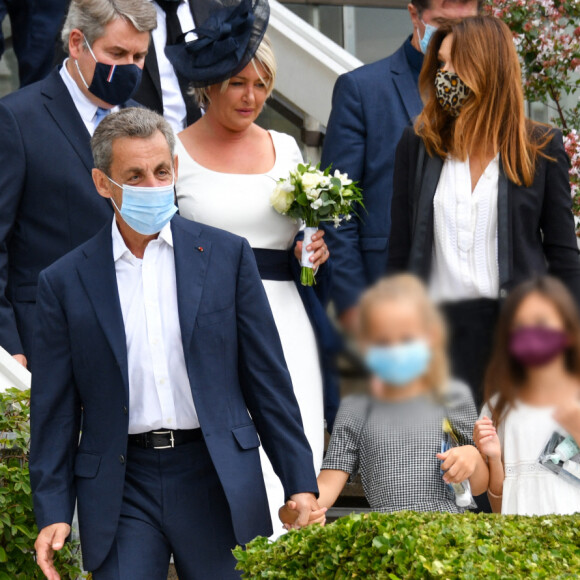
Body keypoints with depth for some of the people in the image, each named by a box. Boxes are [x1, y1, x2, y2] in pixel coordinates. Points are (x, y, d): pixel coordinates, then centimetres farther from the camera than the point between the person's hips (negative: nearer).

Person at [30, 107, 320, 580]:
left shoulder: (227, 255, 6)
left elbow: (268, 379, 6)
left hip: (218, 482, 1)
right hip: (120, 492, 0)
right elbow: (55, 411, 6)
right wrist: (52, 514, -2)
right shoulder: (66, 283, 4)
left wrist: (301, 484, 2)